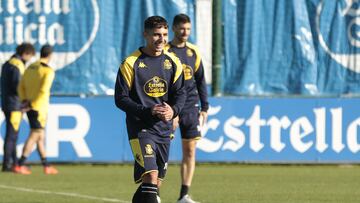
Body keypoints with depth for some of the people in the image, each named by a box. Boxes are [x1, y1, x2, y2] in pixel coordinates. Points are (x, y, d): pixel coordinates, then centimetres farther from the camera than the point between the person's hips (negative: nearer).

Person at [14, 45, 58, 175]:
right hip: (39, 108, -8)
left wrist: (24, 101, 0)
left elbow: (21, 87, 10)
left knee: (41, 136, 15)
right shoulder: (48, 71, -12)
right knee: (34, 136, -5)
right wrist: (32, 105, -17)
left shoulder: (30, 68, 11)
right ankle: (20, 165, -12)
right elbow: (43, 91, -21)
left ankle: (46, 166, 20)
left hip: (30, 108, 8)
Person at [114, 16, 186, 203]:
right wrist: (148, 111, -19)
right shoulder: (131, 63, -7)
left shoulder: (173, 63, 7)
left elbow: (180, 93, 9)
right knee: (150, 176, -22)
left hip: (164, 129, 6)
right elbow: (121, 99, -7)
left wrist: (173, 110, -14)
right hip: (140, 128, -6)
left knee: (156, 183, 11)